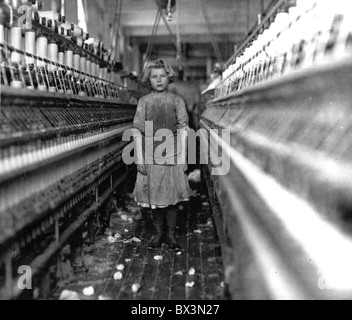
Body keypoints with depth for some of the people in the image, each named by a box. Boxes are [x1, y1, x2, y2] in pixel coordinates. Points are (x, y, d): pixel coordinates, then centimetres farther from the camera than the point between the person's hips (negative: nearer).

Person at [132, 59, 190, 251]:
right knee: (154, 197, 6)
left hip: (173, 156, 0)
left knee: (172, 196, 3)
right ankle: (159, 234, 20)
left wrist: (183, 158, -2)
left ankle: (171, 234, 16)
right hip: (150, 158, 1)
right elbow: (137, 131, 2)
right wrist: (139, 159, -3)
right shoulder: (144, 102, 4)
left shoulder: (176, 100, 3)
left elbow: (183, 130, 2)